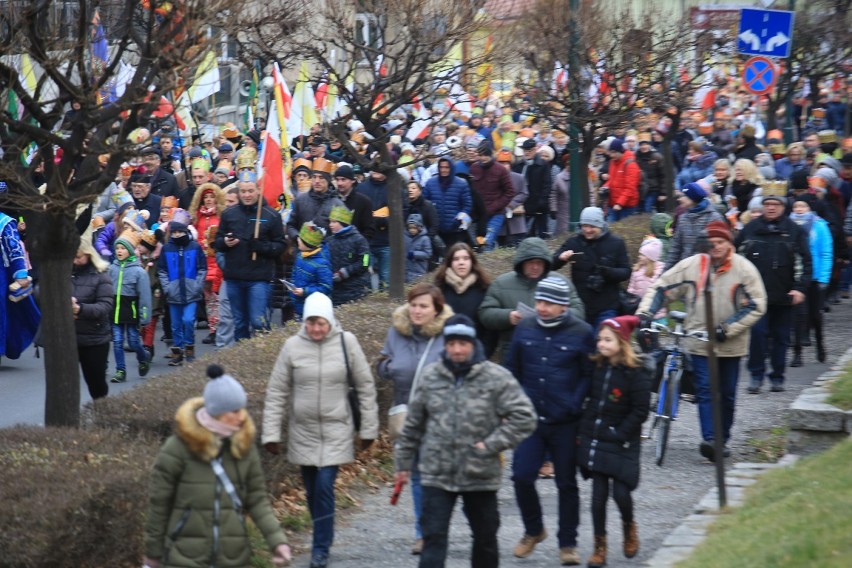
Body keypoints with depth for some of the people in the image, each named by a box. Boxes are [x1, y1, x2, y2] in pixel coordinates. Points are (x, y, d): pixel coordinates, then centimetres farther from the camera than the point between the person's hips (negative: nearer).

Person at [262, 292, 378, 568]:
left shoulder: (346, 342, -7)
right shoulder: (293, 346, -5)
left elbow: (365, 387, 2)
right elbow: (276, 392, 1)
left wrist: (368, 428, 3)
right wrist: (271, 433, -2)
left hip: (335, 430, -2)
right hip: (303, 431, 2)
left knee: (325, 486, -11)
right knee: (312, 489, 10)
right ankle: (323, 536, 31)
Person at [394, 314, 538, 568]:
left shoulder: (497, 378, -8)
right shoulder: (431, 376, 2)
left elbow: (524, 417, -10)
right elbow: (413, 423, 12)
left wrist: (491, 445, -15)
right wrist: (404, 463, 15)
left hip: (481, 475, -1)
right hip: (437, 473, 1)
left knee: (485, 537, 15)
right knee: (433, 538, -6)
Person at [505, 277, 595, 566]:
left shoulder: (581, 333, -6)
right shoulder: (525, 328, 3)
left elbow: (589, 375, 0)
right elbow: (512, 369, 13)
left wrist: (574, 405, -10)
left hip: (565, 423, -2)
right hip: (530, 420, 2)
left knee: (566, 484, 6)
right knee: (521, 476, -5)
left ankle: (568, 544, 18)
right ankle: (533, 530, 19)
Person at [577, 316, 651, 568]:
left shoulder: (636, 372, -12)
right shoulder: (597, 367, 5)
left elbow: (640, 411, -11)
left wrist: (619, 435, -14)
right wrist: (584, 429, 8)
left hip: (621, 443, -4)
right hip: (594, 440, 5)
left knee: (621, 492, -6)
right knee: (598, 494, 4)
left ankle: (629, 525, 27)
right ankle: (600, 546, 12)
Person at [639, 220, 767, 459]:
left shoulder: (744, 269, -5)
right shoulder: (693, 265, -2)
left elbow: (756, 305, -6)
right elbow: (661, 287, 3)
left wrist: (727, 329, -13)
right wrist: (645, 312, -11)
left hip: (729, 344, 0)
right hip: (699, 341, 0)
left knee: (727, 394, 9)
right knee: (705, 390, -10)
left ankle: (722, 439, 22)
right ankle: (709, 439, -17)